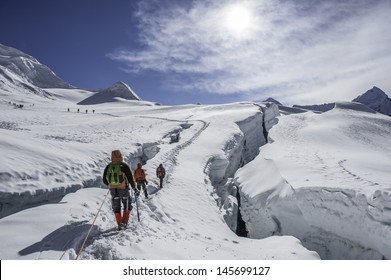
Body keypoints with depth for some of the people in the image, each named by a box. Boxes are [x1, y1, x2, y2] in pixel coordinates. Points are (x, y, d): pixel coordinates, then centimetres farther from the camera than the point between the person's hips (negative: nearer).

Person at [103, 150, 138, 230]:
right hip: (123, 190, -3)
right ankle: (124, 222, 6)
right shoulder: (124, 166, -10)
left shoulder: (108, 167, 1)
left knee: (116, 208, 17)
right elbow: (130, 178, -10)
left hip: (113, 190, 3)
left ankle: (119, 224, 15)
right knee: (127, 206, 16)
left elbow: (104, 180, 7)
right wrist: (135, 189, 0)